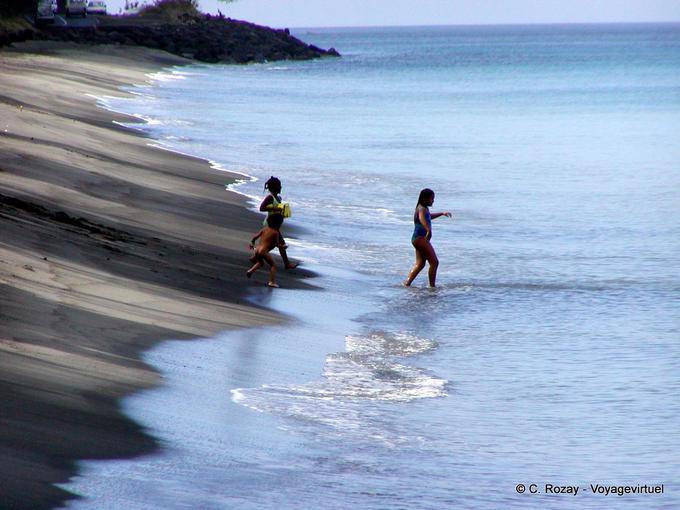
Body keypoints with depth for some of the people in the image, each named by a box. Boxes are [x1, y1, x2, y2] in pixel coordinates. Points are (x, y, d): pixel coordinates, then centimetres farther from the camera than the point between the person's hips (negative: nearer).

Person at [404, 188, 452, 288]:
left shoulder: (425, 209, 15)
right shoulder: (422, 209, -16)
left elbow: (429, 216, 39)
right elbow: (422, 219, -39)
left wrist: (442, 214, 44)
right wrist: (428, 229, -56)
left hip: (418, 239, 11)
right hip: (420, 238, -11)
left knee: (420, 264, 12)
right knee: (434, 262, -8)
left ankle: (407, 283, 8)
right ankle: (432, 286, -5)